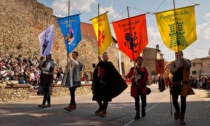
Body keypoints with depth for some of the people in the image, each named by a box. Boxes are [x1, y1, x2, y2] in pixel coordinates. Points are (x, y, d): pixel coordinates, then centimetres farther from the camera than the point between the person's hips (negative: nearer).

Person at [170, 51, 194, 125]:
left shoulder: (186, 61, 2)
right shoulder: (173, 63, 7)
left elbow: (188, 66, -21)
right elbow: (171, 71, -8)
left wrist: (181, 58, -26)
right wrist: (177, 68, -27)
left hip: (183, 84, -2)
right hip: (175, 84, 2)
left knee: (183, 101, 2)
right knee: (174, 100, 3)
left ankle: (181, 118, 14)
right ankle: (177, 110, 36)